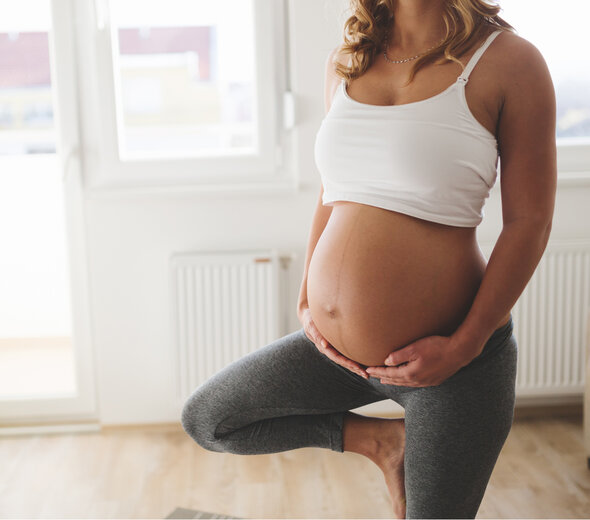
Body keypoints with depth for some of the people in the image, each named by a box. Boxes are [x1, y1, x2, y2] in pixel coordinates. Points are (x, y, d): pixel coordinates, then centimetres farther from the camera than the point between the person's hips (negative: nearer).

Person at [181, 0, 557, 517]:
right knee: (204, 419, 12)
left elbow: (529, 220, -10)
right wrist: (306, 298, 8)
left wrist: (465, 345, -15)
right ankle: (383, 438, 16)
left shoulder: (509, 60, -9)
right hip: (335, 348, 6)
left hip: (450, 361, -5)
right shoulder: (344, 61, 6)